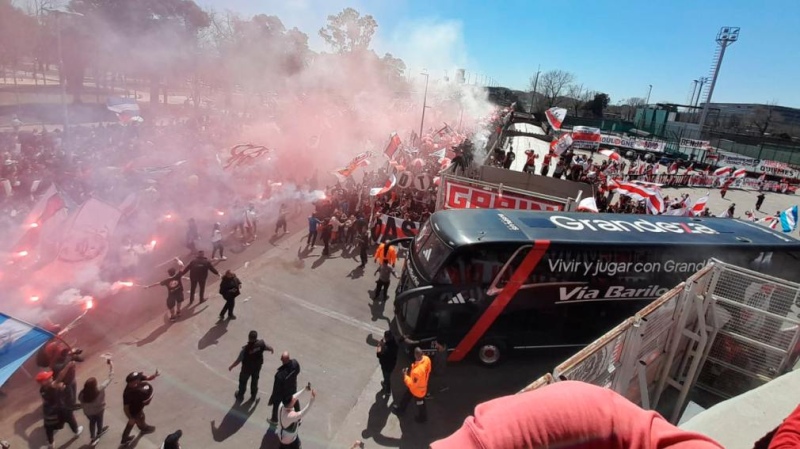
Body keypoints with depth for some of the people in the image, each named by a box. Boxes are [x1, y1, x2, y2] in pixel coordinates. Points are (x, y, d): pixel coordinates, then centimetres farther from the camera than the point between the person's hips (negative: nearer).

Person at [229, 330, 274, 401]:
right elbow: (269, 348, -5)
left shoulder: (245, 349, -35)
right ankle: (253, 394, 48)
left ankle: (240, 395, 45)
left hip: (247, 368, -3)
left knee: (243, 381, 24)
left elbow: (238, 360, -25)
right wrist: (272, 350, 19)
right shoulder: (261, 344, -25)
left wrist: (231, 366, -8)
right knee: (255, 380, 28)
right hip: (257, 367, 3)